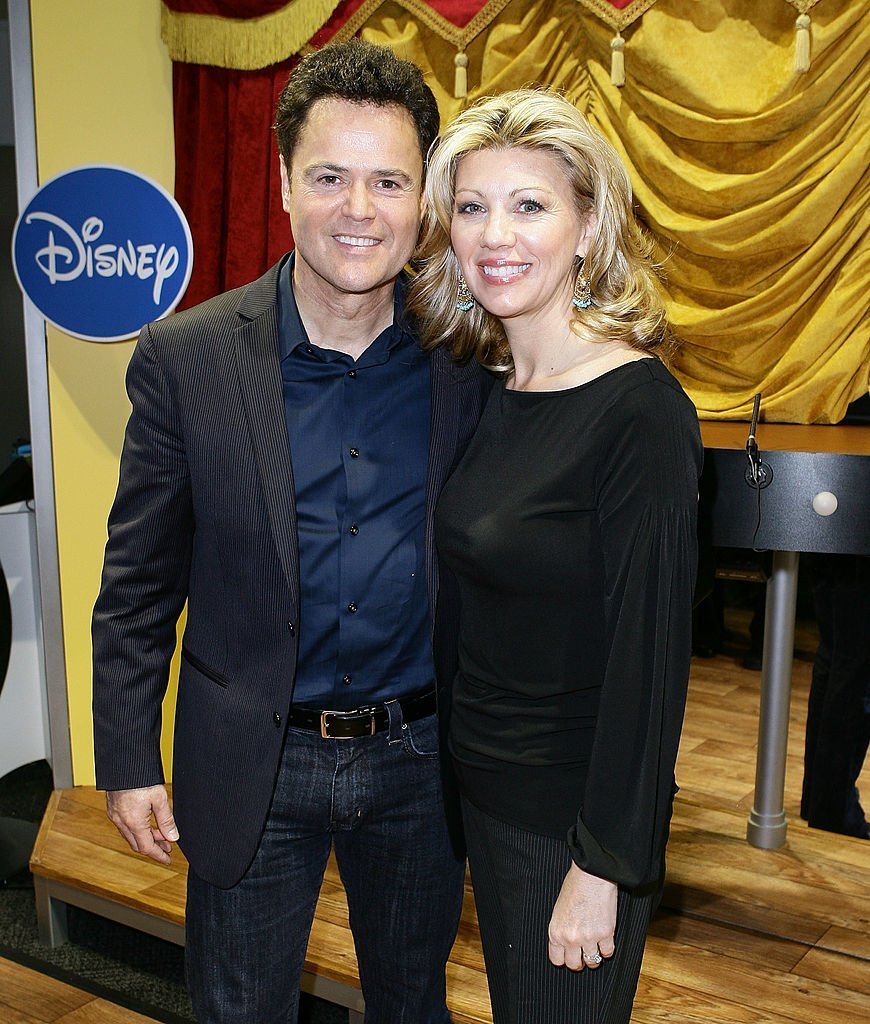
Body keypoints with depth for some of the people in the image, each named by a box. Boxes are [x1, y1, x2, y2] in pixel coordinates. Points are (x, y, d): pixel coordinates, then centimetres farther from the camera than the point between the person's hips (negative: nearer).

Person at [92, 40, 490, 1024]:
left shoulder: (472, 357, -7)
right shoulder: (184, 359, -10)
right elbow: (137, 581, -4)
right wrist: (128, 760, -3)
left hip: (419, 757, 1)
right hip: (253, 765, -1)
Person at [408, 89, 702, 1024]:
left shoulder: (639, 412, -21)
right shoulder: (485, 391, 1)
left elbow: (651, 657, -21)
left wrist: (601, 868, -17)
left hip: (572, 808, -7)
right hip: (480, 787, 7)